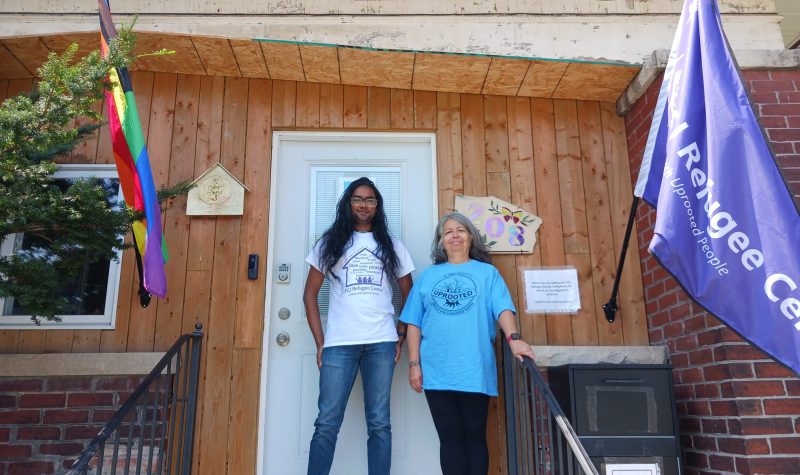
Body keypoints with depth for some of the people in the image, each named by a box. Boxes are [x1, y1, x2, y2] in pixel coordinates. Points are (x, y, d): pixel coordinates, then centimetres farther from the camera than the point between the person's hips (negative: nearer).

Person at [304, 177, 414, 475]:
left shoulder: (392, 246, 14)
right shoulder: (330, 243, 10)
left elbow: (408, 294, 15)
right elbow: (310, 293, 8)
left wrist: (401, 337, 4)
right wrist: (319, 341, 0)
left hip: (381, 343, 1)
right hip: (339, 343, -1)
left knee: (379, 424, 5)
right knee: (327, 423, -1)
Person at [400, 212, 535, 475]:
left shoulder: (487, 272, 8)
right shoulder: (428, 276, 12)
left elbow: (503, 308, -5)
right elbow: (414, 323, 10)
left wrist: (514, 338, -24)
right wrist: (414, 364, 2)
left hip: (475, 371, -1)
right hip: (437, 372, 2)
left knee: (475, 437, 6)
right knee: (450, 438, 7)